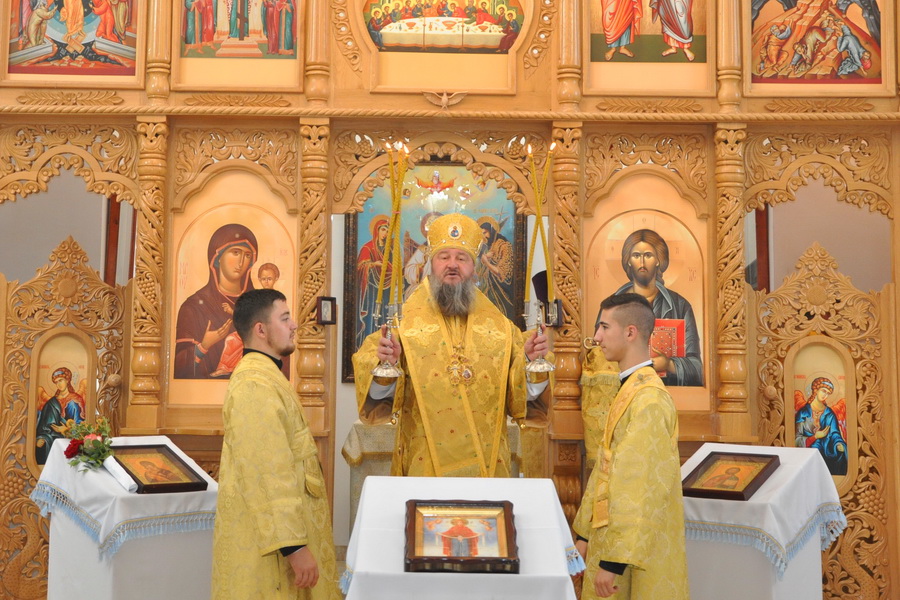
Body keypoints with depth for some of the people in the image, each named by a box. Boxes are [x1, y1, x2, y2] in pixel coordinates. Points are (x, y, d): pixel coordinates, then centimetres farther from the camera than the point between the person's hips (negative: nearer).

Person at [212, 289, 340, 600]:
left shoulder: (264, 375, 14)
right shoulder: (256, 385, -20)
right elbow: (267, 475, -26)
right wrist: (294, 545, -27)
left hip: (274, 528, 10)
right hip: (269, 540, -10)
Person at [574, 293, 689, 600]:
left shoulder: (648, 400, -21)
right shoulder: (630, 390, 9)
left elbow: (638, 488, -23)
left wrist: (614, 560, -22)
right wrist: (586, 534, 14)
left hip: (637, 548, -9)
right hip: (612, 535, 9)